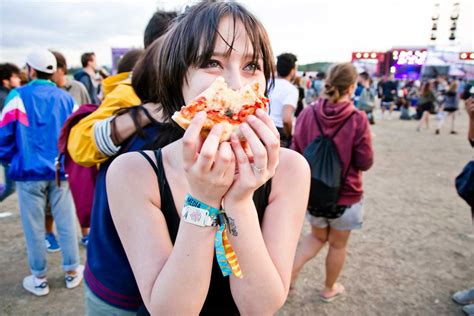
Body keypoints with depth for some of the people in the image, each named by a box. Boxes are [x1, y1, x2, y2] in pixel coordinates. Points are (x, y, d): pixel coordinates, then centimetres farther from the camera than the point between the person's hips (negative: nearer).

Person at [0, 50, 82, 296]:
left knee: (34, 227, 9)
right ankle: (72, 272, 22)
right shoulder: (66, 98, 5)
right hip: (61, 171, 2)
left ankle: (39, 279, 22)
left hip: (30, 172, -2)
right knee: (66, 223, 10)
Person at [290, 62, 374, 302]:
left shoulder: (307, 113, -11)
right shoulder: (358, 119, -19)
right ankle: (329, 289, 40)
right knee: (338, 244, 21)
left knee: (317, 236, 28)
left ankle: (291, 270, 11)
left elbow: (295, 152, -3)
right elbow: (365, 163, -10)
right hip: (345, 194, -3)